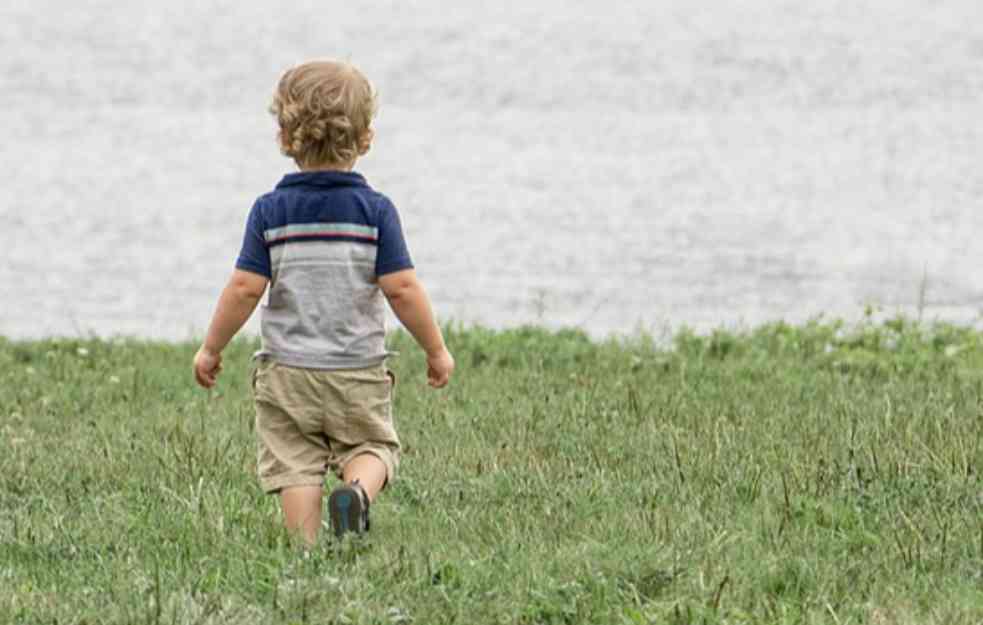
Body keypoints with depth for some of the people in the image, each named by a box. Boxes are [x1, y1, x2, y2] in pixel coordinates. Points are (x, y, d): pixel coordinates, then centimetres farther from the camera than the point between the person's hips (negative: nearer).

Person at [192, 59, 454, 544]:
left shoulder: (270, 212, -5)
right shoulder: (375, 210, -5)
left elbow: (244, 288, -7)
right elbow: (402, 289, -8)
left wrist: (211, 348, 6)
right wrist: (436, 350, 4)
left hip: (286, 369, 0)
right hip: (358, 369, 0)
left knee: (295, 465, 5)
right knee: (372, 445, 15)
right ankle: (358, 490, -15)